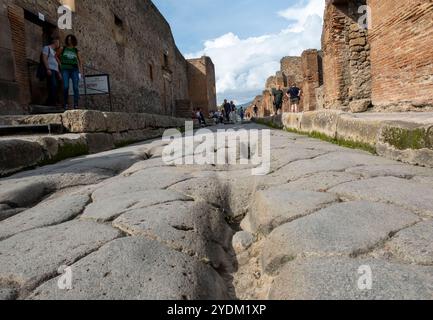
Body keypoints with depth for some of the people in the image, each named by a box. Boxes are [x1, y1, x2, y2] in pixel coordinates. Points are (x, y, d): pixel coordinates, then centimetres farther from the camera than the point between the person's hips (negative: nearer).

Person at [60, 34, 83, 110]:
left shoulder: (76, 50, 11)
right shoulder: (63, 48, 10)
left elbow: (80, 61, 11)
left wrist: (80, 72, 3)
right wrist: (60, 63, 12)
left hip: (74, 70, 1)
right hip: (65, 70, 0)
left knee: (75, 87, -9)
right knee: (66, 87, -12)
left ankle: (76, 104, -7)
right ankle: (65, 103, -2)